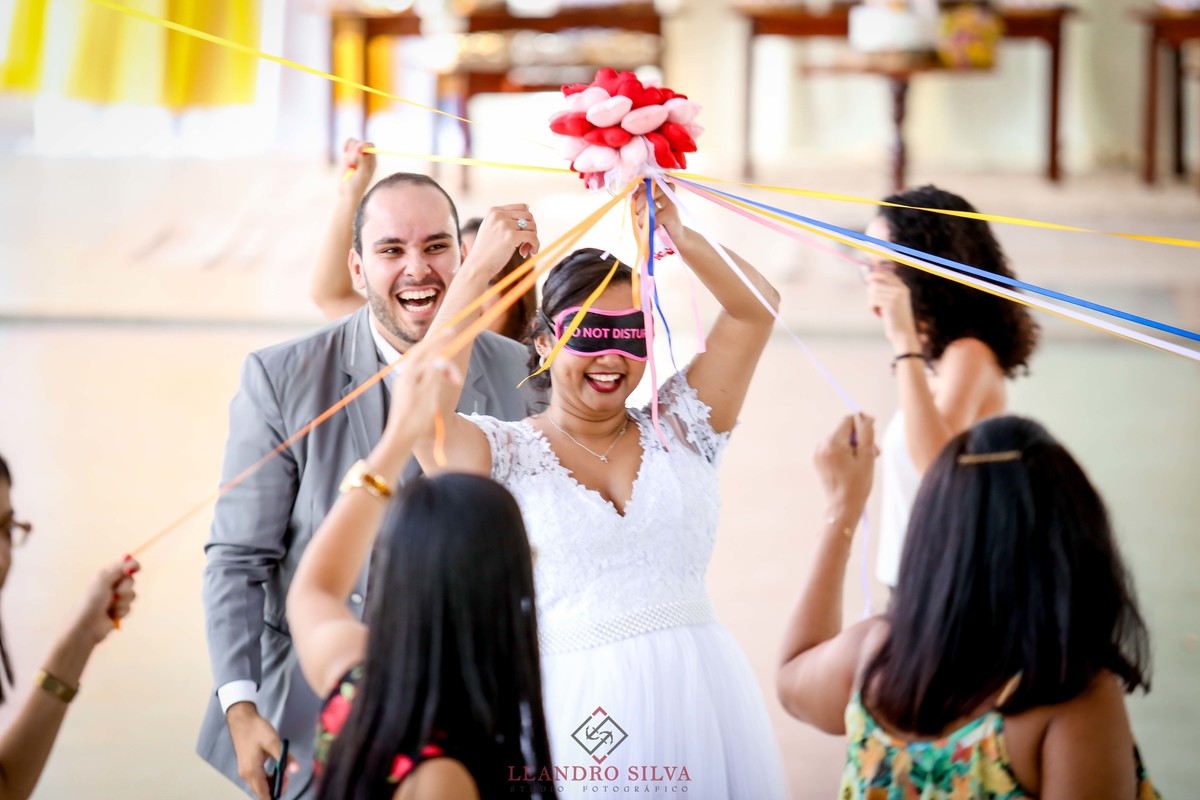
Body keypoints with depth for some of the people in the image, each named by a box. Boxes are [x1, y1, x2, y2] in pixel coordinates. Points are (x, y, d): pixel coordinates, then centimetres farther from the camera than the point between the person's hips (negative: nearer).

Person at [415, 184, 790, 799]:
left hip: (701, 696, 3)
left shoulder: (676, 430, 11)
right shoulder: (506, 453, 2)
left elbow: (755, 309, 5)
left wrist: (677, 235, -9)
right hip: (578, 711, -3)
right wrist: (478, 271, -15)